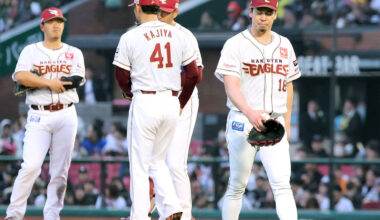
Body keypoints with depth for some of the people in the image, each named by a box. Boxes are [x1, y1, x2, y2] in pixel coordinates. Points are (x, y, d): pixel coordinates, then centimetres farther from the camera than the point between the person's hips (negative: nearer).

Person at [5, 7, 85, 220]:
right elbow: (21, 76, -10)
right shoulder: (31, 51, 8)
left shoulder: (74, 53, 12)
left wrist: (36, 80, -8)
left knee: (60, 171, 0)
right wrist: (50, 83, -16)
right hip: (39, 116, -2)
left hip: (66, 116, 2)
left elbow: (77, 80, -5)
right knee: (31, 166, -14)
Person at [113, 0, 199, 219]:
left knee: (139, 165, 5)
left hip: (144, 102, -4)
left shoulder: (130, 37, -6)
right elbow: (193, 73, 4)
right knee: (158, 161, 18)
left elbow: (122, 78, -2)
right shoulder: (179, 35, 5)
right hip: (171, 102, 4)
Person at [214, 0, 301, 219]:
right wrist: (250, 112, -33)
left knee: (282, 184, -10)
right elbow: (231, 86, -16)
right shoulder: (236, 45, -4)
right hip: (243, 122, -3)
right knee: (237, 186, 4)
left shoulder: (284, 45, 12)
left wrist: (287, 123, 18)